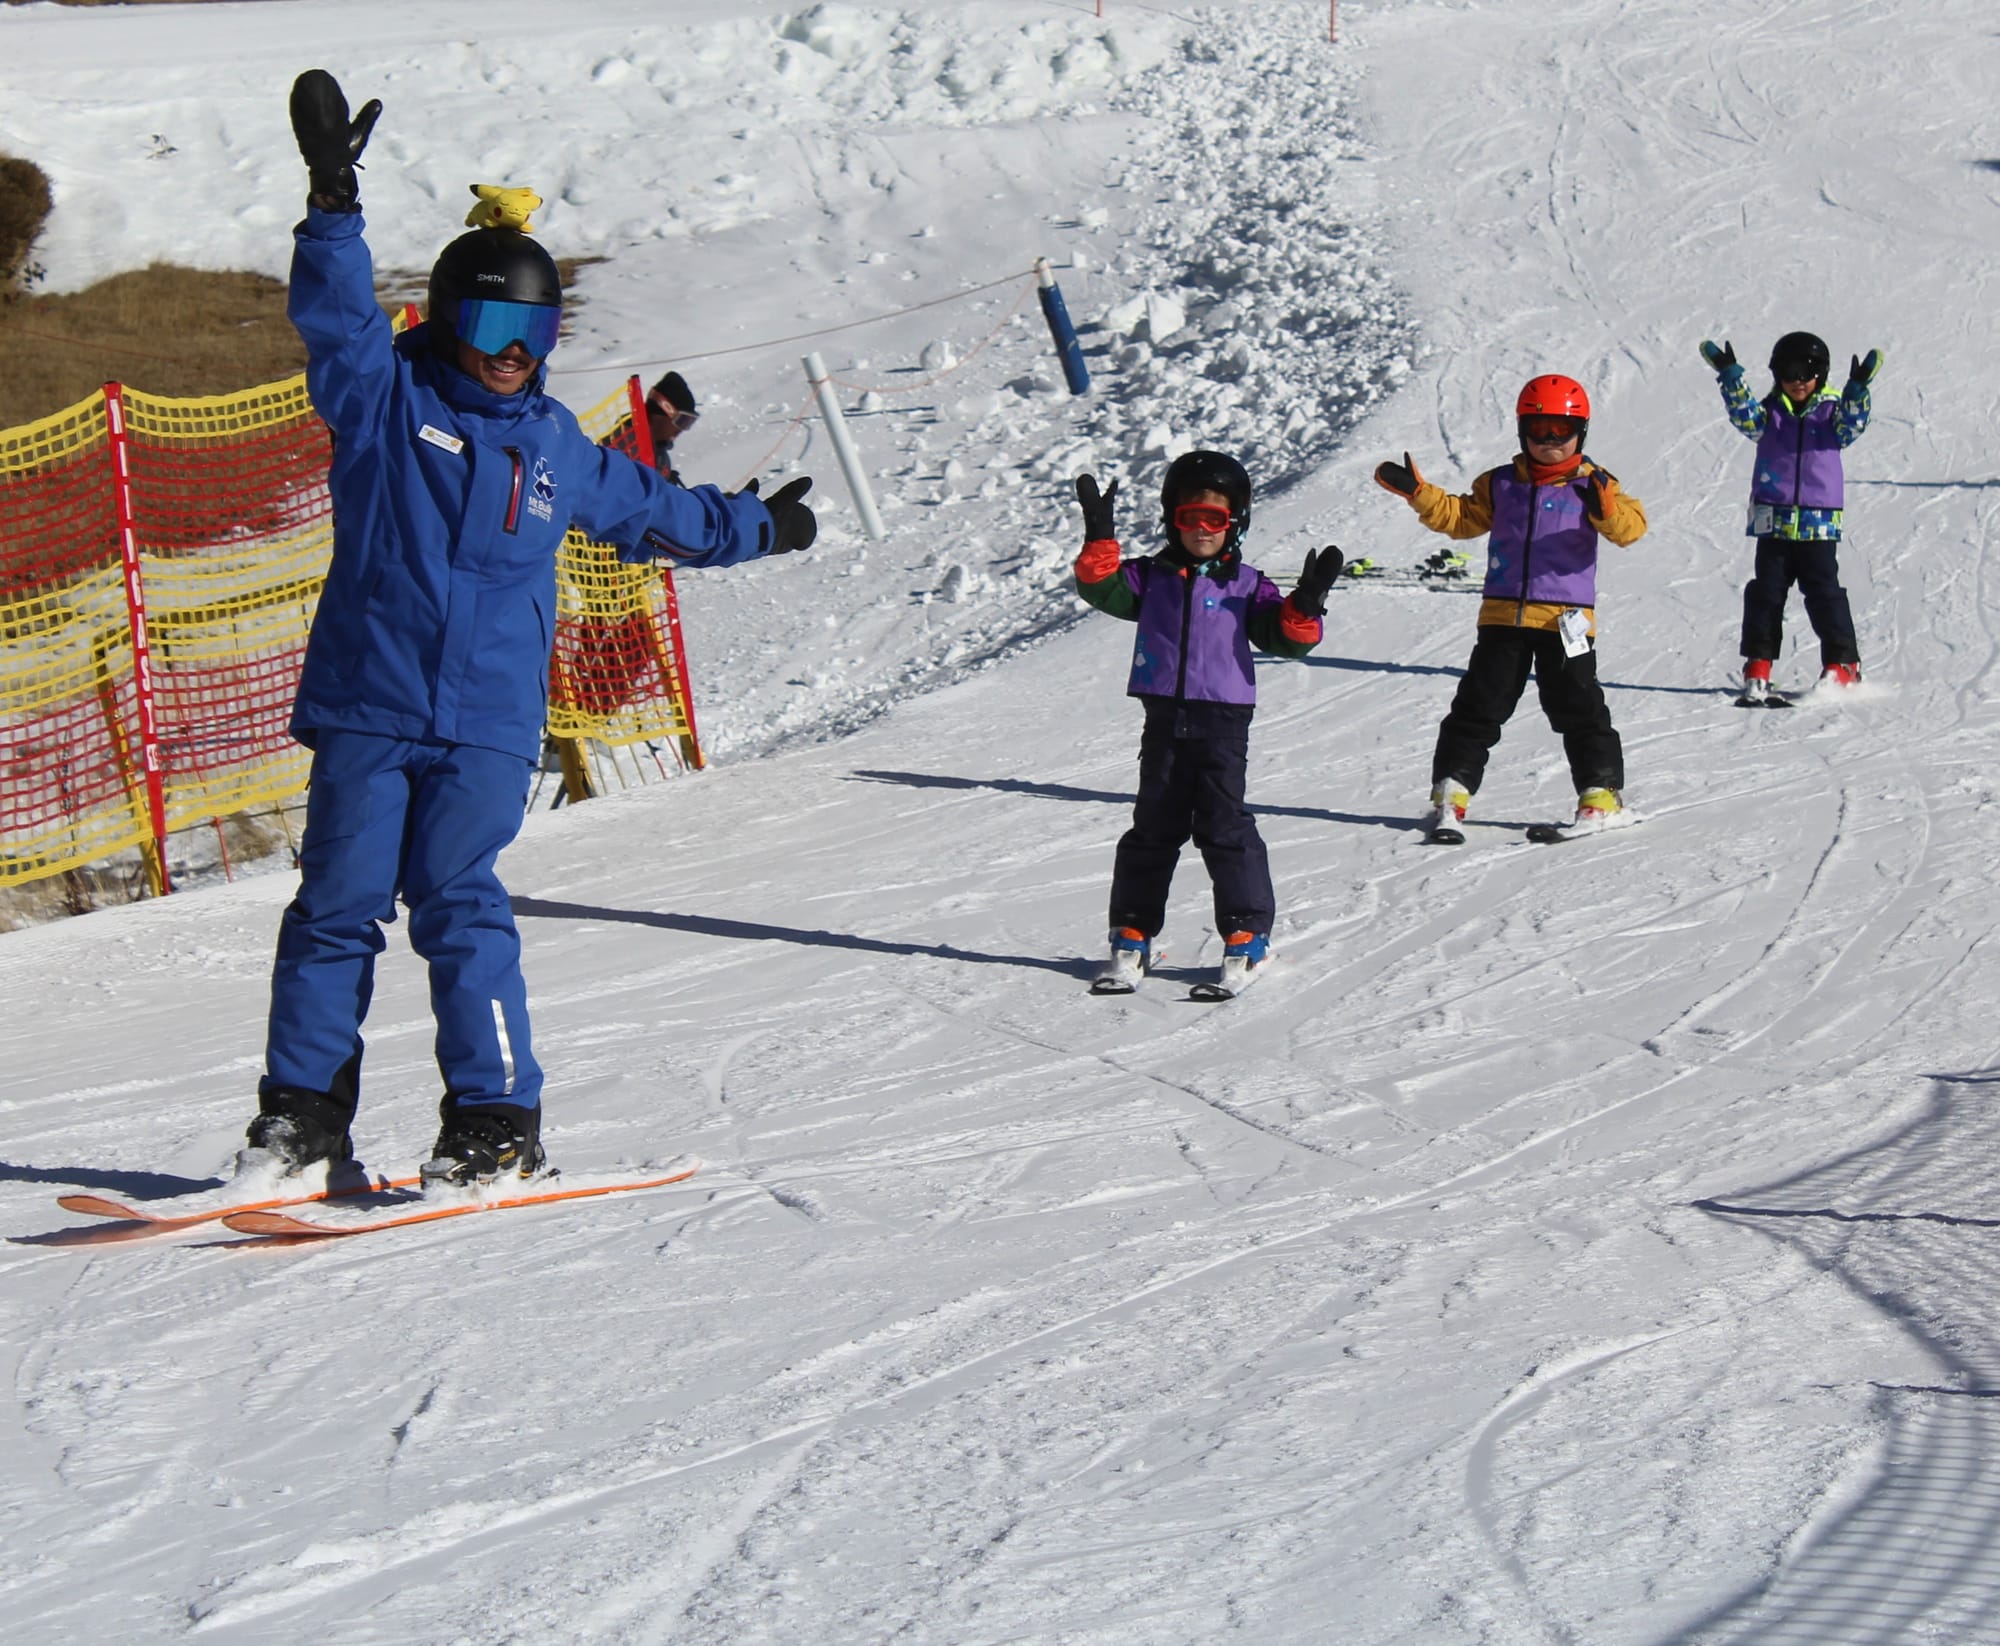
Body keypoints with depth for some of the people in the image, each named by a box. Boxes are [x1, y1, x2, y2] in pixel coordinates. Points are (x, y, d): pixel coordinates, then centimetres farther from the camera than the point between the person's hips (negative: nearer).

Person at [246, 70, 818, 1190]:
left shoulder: (557, 447, 17)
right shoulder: (384, 397, 6)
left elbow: (651, 511, 33)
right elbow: (335, 309, -10)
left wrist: (757, 529, 44)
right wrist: (334, 200, -24)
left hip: (489, 724, 1)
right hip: (366, 706, -1)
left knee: (457, 902, -10)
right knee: (338, 905, 0)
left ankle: (499, 1120, -5)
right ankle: (303, 1117, 8)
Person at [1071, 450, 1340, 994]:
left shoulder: (1246, 585, 5)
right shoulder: (1152, 577, 9)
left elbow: (1285, 638, 0)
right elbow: (1103, 587, -4)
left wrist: (1305, 604, -19)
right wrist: (1100, 538, -18)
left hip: (1223, 720, -2)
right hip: (1165, 719, 2)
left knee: (1223, 827, -5)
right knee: (1153, 827, 8)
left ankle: (1247, 935, 3)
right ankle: (1133, 937, 15)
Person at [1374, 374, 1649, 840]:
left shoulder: (1593, 485, 0)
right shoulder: (1500, 485, 11)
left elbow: (1631, 526, -13)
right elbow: (1459, 517, 15)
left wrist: (1607, 510, -35)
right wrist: (1417, 492, 2)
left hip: (1566, 620, -3)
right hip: (1503, 615, 3)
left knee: (1578, 709, 1)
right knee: (1479, 706, 4)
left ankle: (1602, 795, 12)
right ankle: (1451, 793, 7)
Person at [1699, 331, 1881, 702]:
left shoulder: (1832, 410, 4)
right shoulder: (1770, 413, 6)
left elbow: (1849, 427, -13)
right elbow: (1745, 415, -11)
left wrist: (1857, 391, -30)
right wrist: (1731, 377, -25)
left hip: (1819, 524, -1)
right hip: (1774, 520, 1)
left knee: (1824, 593, 0)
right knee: (1766, 592, 1)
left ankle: (1841, 666, 9)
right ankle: (1757, 669, 4)